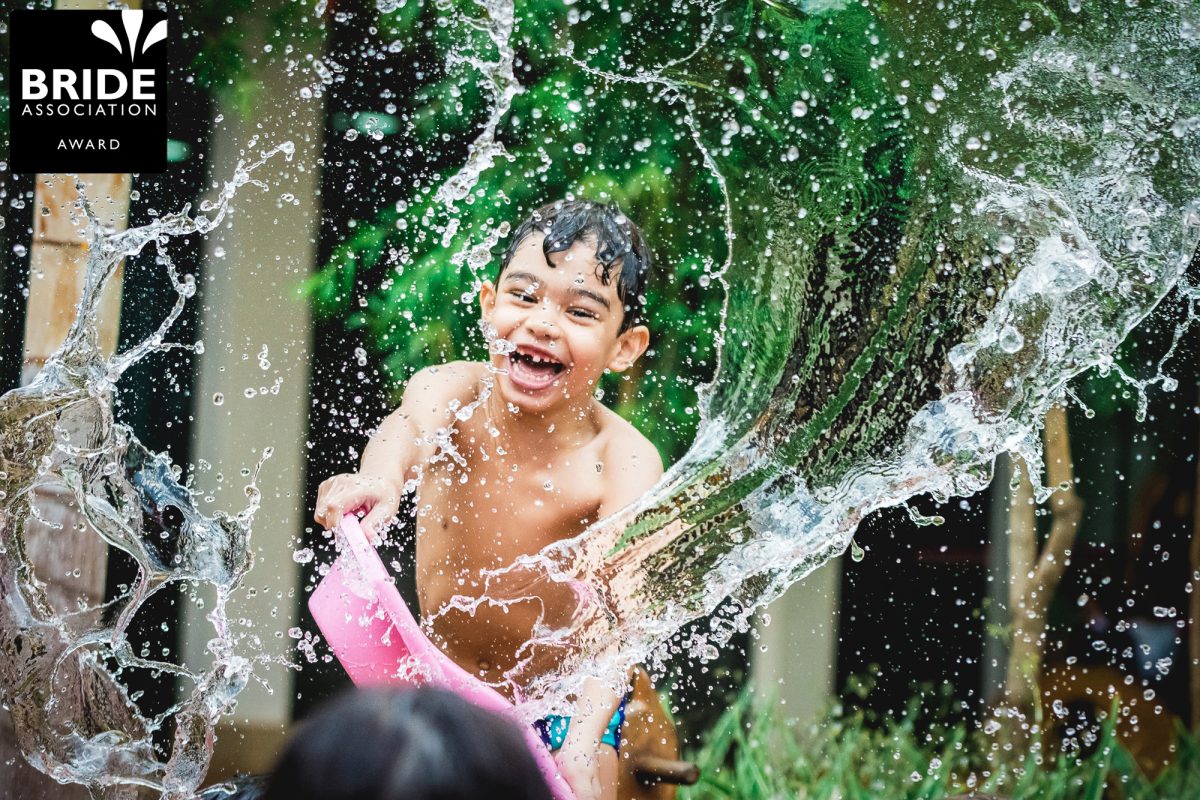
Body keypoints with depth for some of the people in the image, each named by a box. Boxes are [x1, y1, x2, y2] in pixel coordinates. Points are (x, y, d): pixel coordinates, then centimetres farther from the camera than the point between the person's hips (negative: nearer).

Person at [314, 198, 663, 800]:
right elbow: (414, 426, -42)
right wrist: (379, 478, -67)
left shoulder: (624, 465, -25)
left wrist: (582, 747, -51)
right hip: (443, 687, 3)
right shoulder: (455, 392, -19)